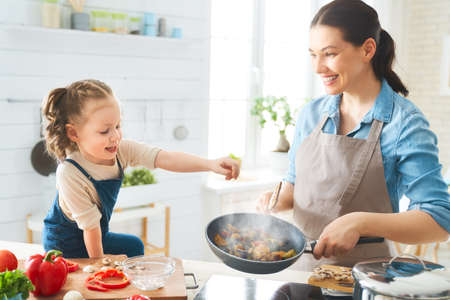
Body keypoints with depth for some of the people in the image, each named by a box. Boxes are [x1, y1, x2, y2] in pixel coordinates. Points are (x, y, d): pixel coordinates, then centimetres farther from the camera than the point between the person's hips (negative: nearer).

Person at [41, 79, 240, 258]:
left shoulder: (121, 150, -20)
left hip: (96, 235, 6)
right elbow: (90, 227, -26)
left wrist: (211, 164, -41)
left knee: (134, 246, 19)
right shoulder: (70, 175, -35)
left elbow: (165, 159, -30)